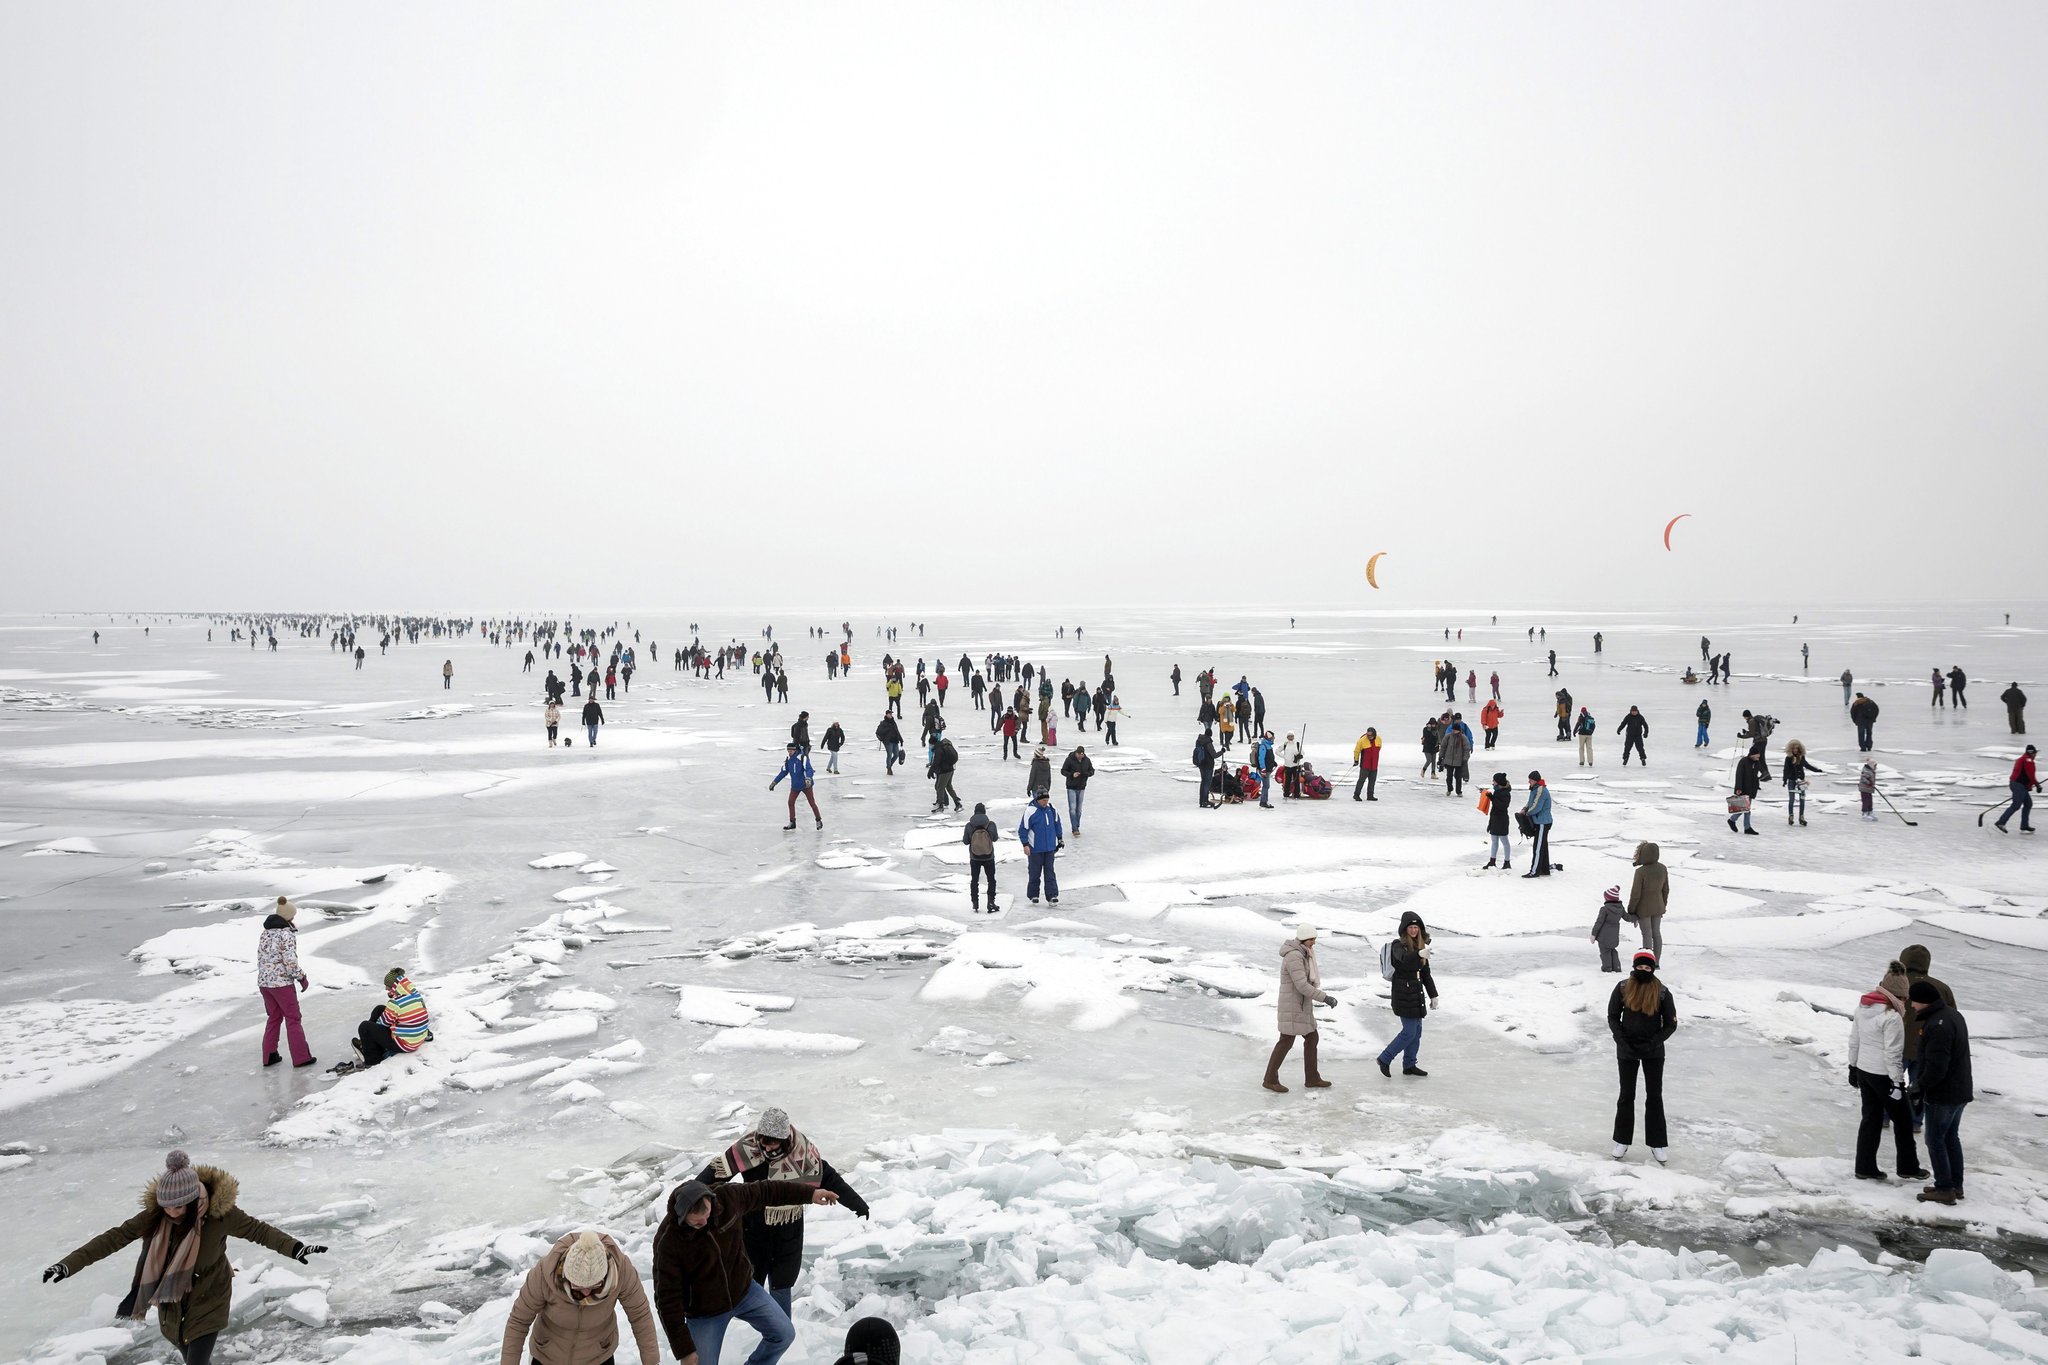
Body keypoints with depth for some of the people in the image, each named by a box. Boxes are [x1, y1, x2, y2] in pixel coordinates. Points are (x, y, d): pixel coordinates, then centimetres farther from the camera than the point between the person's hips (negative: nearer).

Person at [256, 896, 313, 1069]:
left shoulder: (265, 933, 9)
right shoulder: (286, 934, -16)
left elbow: (260, 958, 14)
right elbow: (290, 961, -19)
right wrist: (301, 977, -6)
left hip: (263, 982, 7)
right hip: (282, 983, -7)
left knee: (273, 1018, 19)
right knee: (292, 1019, 1)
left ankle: (269, 1056, 21)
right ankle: (301, 1057, 4)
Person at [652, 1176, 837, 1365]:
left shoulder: (727, 1197, -22)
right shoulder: (667, 1241, -31)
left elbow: (765, 1191, -3)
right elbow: (668, 1299, -25)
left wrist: (809, 1193, -2)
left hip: (744, 1290, 4)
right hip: (704, 1312, -4)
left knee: (784, 1334, 7)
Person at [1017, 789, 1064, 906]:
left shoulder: (1051, 810, 2)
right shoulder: (1030, 811, -15)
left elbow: (1056, 823, 18)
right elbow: (1023, 829, -11)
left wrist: (1059, 839, 19)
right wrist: (1025, 845, -14)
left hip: (1050, 847, 4)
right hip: (1035, 848, -4)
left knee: (1049, 872, 3)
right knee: (1035, 872, 6)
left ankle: (1052, 896, 2)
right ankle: (1033, 895, 20)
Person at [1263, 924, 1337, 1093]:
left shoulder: (1301, 953, 9)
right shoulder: (1294, 956, -24)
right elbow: (1302, 985, -27)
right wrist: (1324, 998, -24)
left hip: (1301, 1005, 10)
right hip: (1292, 1005, -10)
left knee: (1312, 1038, 15)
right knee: (1286, 1042, -1)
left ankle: (1312, 1078, 24)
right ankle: (1270, 1079, 10)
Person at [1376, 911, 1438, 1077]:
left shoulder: (1420, 945, 10)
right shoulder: (1398, 945, -14)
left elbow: (1426, 973, 16)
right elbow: (1403, 959, -38)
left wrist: (1433, 995, 16)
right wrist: (1419, 954, -56)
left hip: (1417, 992, 8)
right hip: (1404, 993, -8)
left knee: (1417, 1031, 12)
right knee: (1409, 1032, -8)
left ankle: (1409, 1065, 24)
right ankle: (1385, 1059, 7)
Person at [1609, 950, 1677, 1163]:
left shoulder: (1661, 992, -10)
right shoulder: (1623, 988, -7)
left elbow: (1671, 1024, -4)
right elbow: (1613, 1016, 1)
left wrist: (1654, 1042, -15)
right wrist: (1621, 1039, -11)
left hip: (1653, 1052, 0)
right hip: (1627, 1050, 0)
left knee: (1654, 1096, 7)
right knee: (1626, 1096, 10)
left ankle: (1658, 1144, 18)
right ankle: (1622, 1141, 21)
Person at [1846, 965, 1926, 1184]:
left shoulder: (1862, 1007, 3)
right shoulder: (1892, 1018, -22)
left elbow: (1854, 1040, 11)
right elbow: (1892, 1054, -21)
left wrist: (1853, 1067, 21)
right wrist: (1897, 1082, -14)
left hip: (1863, 1070, 7)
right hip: (1883, 1075, -7)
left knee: (1870, 1118, 15)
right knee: (1902, 1120, 12)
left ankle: (1864, 1167, 18)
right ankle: (1907, 1167, 23)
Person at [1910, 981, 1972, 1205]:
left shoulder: (1937, 1025, -26)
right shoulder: (1953, 1014, 8)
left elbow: (1936, 1066, -28)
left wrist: (1919, 1086, -15)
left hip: (1942, 1095, -10)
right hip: (1961, 1091, 10)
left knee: (1935, 1140, 0)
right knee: (1951, 1137, 19)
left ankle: (1945, 1189, 5)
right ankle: (1956, 1185, 26)